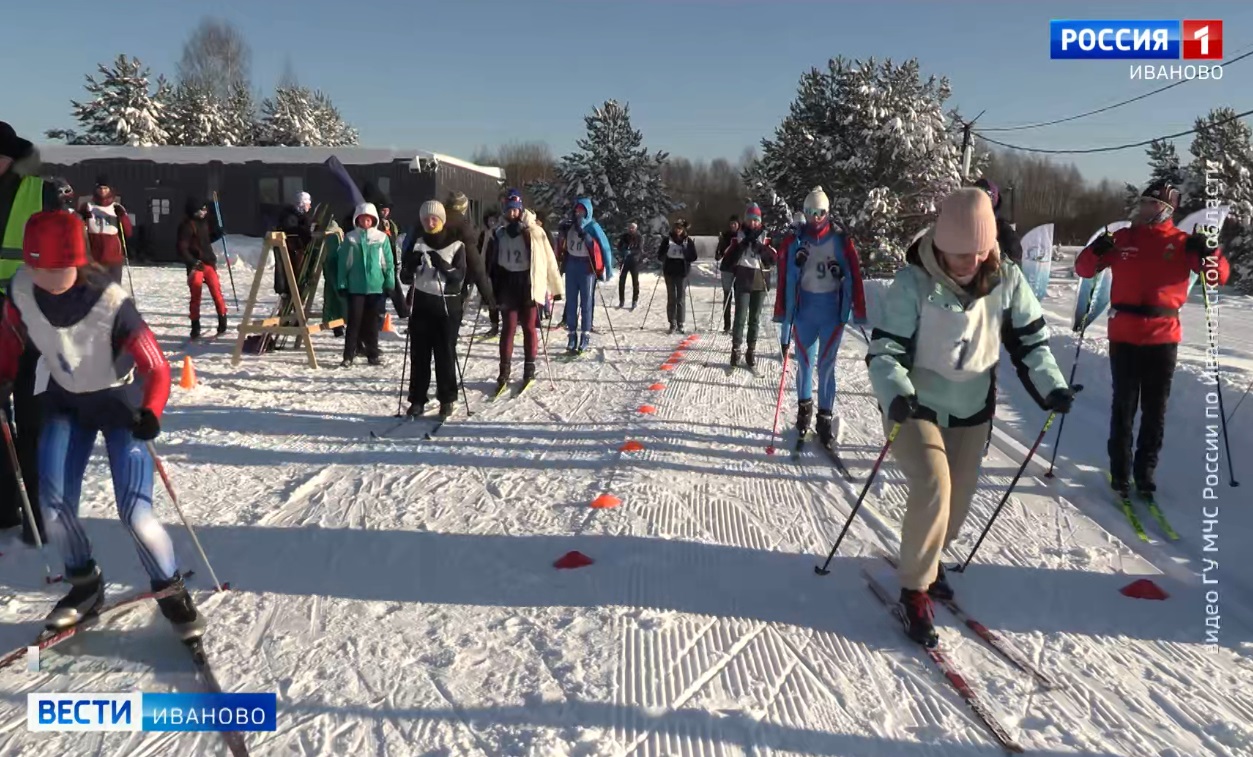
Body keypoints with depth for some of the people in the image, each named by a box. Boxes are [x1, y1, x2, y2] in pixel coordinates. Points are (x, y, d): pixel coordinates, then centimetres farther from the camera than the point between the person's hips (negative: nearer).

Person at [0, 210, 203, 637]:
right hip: (65, 401, 5)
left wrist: (150, 413, -42)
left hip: (118, 401, -4)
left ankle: (171, 590, 12)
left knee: (134, 511, -13)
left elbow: (156, 368, -26)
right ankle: (85, 585, 22)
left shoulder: (112, 304, -33)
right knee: (53, 506, -4)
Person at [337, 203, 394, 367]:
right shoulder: (350, 238, 2)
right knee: (354, 321, -1)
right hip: (355, 287, -1)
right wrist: (342, 284, -2)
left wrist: (390, 284, 0)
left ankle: (373, 354, 17)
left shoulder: (382, 238, 2)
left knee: (372, 322, 8)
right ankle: (349, 355, 6)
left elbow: (389, 263, 5)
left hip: (376, 286, 1)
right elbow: (342, 263, 3)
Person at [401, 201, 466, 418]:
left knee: (445, 353, 0)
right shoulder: (417, 242, 7)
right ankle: (417, 399, 12)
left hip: (448, 304, -2)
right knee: (419, 353, 4)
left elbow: (459, 277, -8)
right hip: (421, 303, 3)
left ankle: (447, 399, 11)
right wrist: (411, 264, -17)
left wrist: (443, 265, -23)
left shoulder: (456, 243, 0)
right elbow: (405, 277, 4)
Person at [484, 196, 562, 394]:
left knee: (529, 327, 4)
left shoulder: (534, 232, -6)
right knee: (508, 327, 0)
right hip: (508, 284, 3)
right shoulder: (499, 234, 7)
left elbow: (548, 259, -5)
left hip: (529, 283, -2)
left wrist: (552, 287, -7)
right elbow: (492, 262, 14)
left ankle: (529, 369, 15)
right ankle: (504, 371, 6)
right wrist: (490, 287, 13)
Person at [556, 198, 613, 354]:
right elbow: (562, 246, 17)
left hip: (587, 267, -4)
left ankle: (586, 335, 3)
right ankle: (572, 334, 10)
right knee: (571, 302, 5)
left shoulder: (593, 227, -6)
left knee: (586, 302, -1)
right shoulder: (569, 226, 8)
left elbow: (604, 247, -9)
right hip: (571, 265, 5)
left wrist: (605, 270, -14)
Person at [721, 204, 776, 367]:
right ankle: (736, 350, 1)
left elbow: (773, 259, -4)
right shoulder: (738, 238, 2)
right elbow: (728, 258, -1)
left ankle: (751, 351, 13)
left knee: (755, 318, 7)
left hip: (759, 282, 2)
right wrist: (727, 279, -9)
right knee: (741, 317, -8)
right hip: (742, 282, -2)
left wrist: (760, 247, -15)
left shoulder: (765, 238, 7)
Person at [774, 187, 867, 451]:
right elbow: (785, 281, -1)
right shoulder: (793, 242, 0)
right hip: (804, 309, 1)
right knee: (805, 364, 9)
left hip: (833, 309, -1)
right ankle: (804, 408, 30)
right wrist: (784, 320, -4)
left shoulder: (841, 241, -1)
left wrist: (858, 314, -7)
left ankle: (826, 419, 9)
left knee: (826, 367, 0)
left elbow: (854, 278, -2)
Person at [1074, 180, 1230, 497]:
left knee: (1155, 410, 8)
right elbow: (1084, 268, 7)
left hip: (1164, 338, 0)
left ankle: (1145, 471, 19)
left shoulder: (1182, 243, 2)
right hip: (1123, 336, 0)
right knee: (1124, 406, 6)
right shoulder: (1122, 238, 6)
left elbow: (1220, 275, 0)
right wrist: (1096, 251, -14)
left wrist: (1207, 253, -19)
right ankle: (1120, 469, 16)